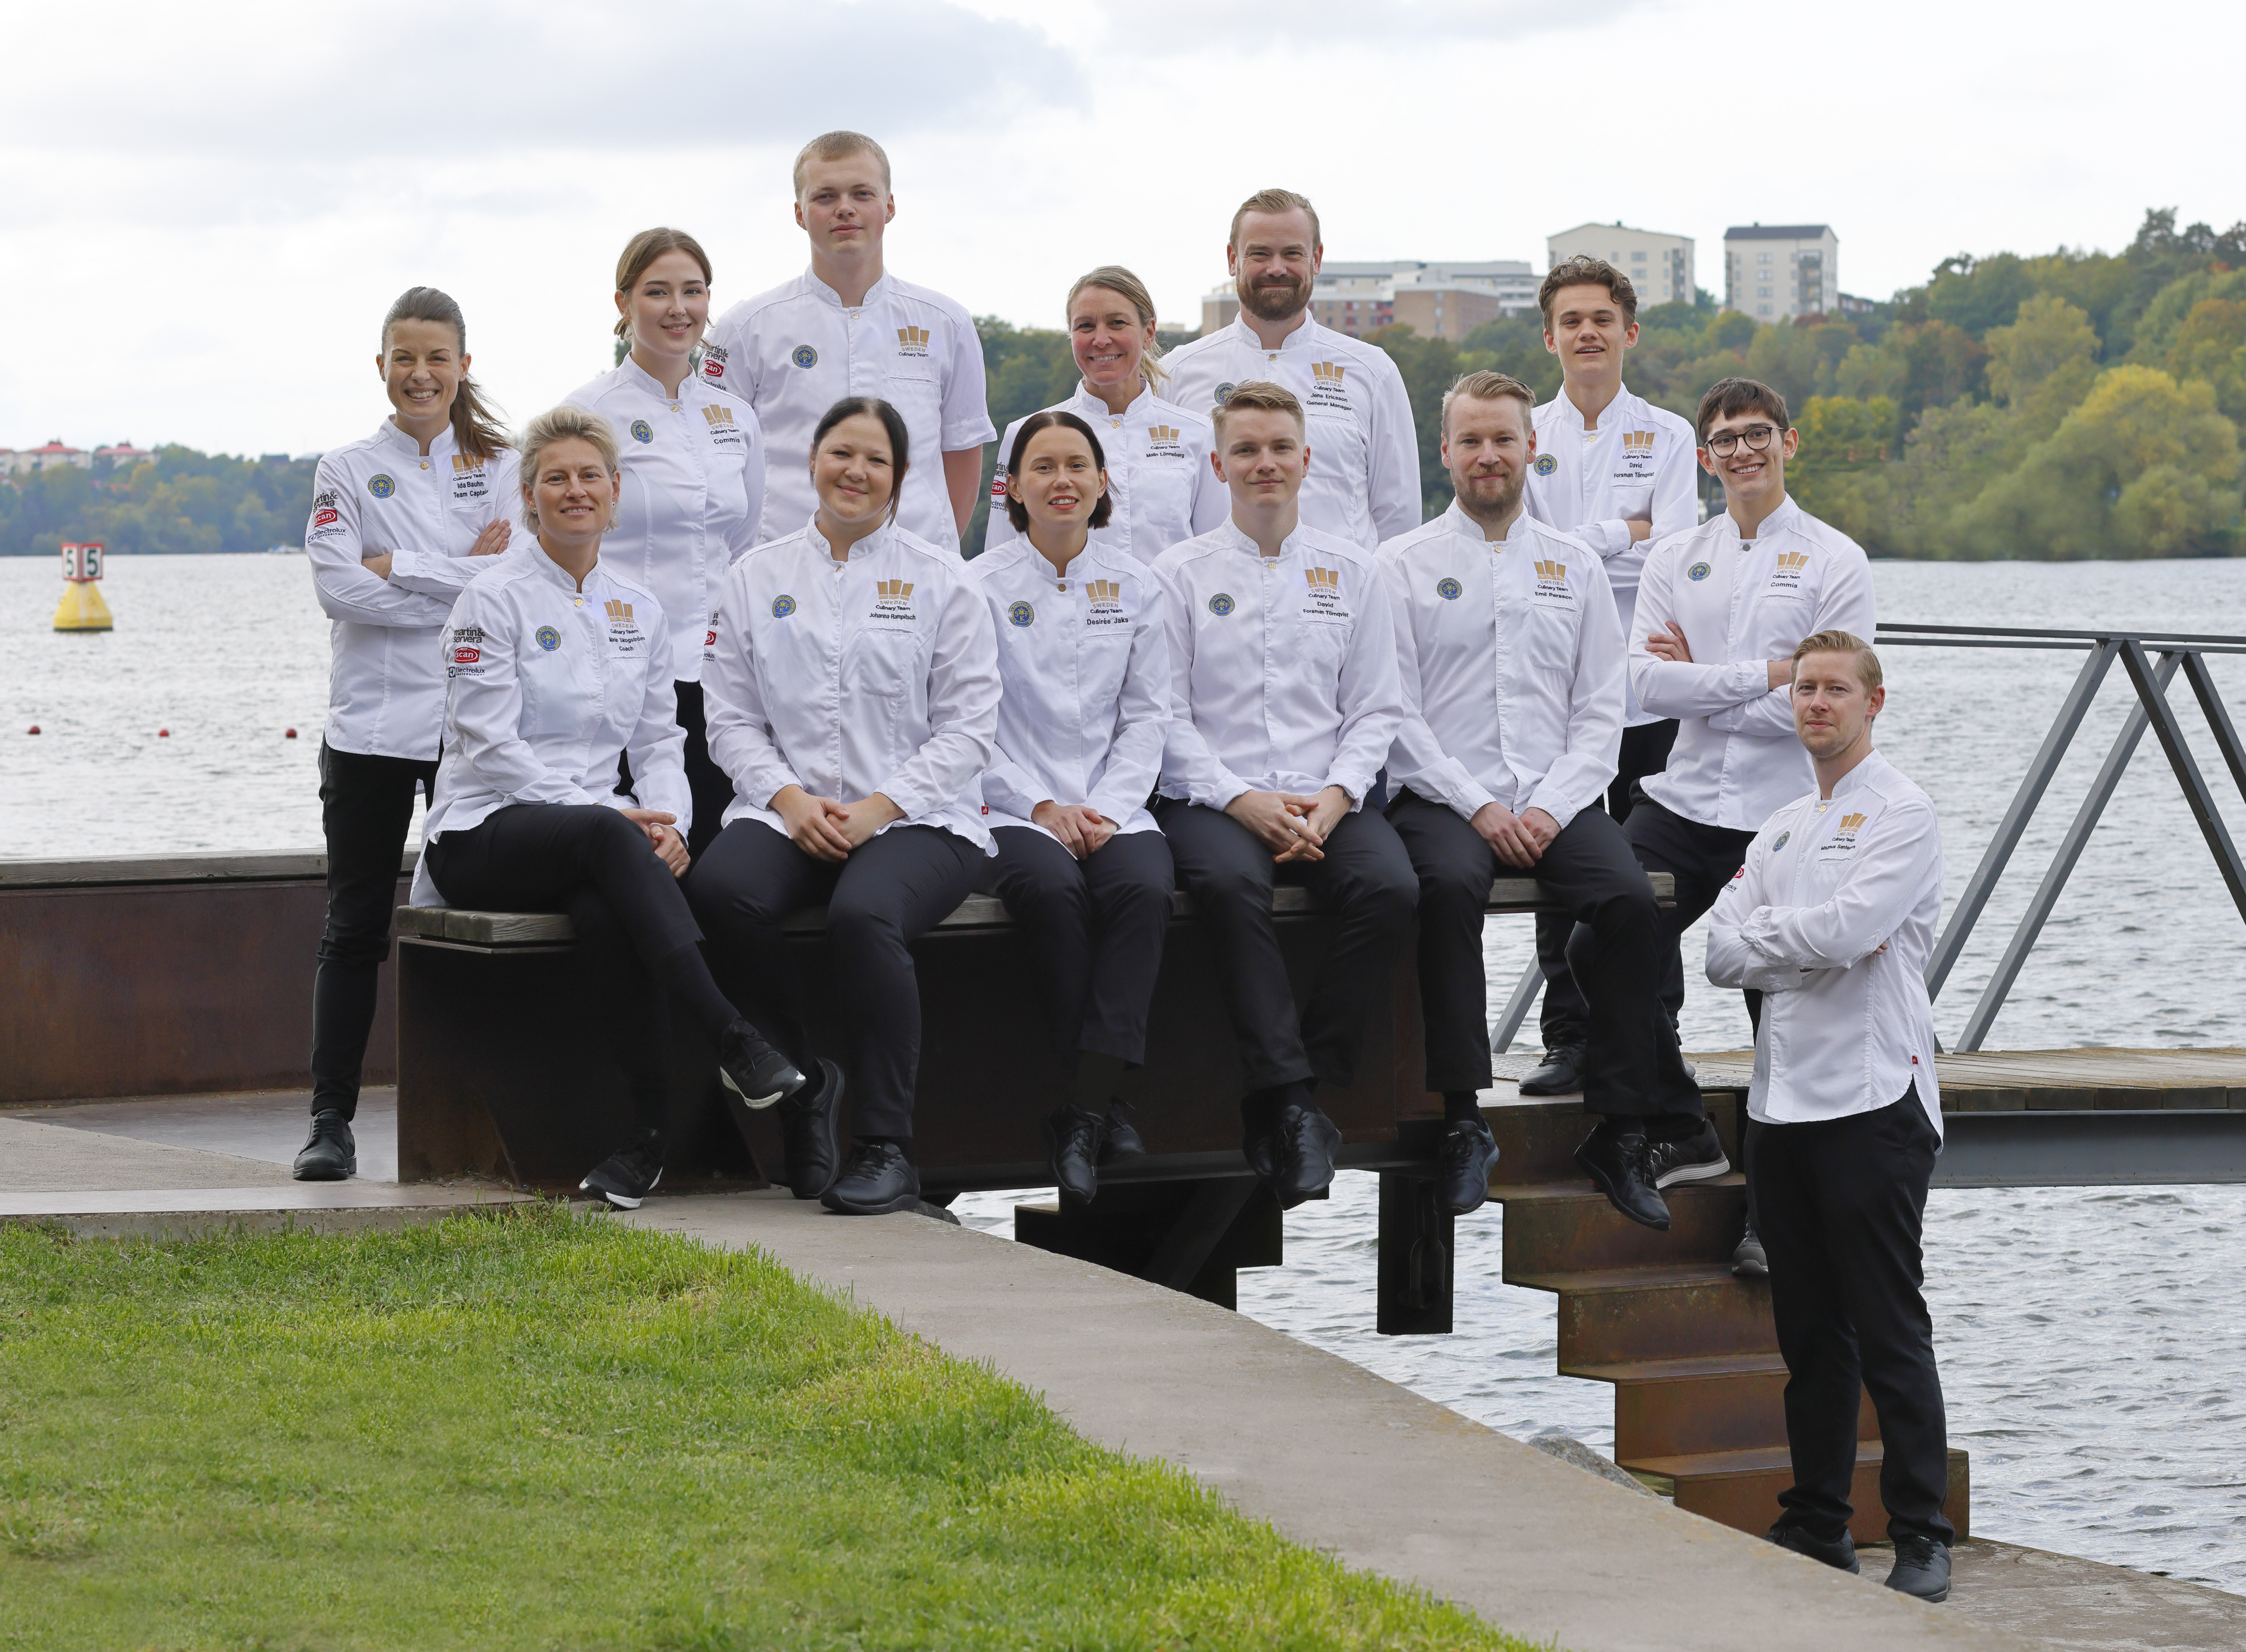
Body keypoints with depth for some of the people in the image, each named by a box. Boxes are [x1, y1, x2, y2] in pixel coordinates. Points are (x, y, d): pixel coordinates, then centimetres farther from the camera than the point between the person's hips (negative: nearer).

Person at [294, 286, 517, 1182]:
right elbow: (338, 589, -8)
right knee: (356, 925, 0)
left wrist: (402, 569, -10)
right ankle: (331, 1119, 2)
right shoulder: (348, 471, 6)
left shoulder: (501, 468, 8)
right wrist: (466, 579, -10)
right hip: (371, 727, -1)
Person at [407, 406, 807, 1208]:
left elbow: (659, 740, 16)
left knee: (607, 914, -36)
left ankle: (650, 1131, -37)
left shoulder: (639, 612, 16)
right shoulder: (494, 600, -1)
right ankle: (735, 1041, -48)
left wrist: (666, 823, -7)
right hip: (485, 835, -4)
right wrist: (613, 819, -18)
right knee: (607, 837, -39)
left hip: (597, 841, 4)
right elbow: (487, 744, -9)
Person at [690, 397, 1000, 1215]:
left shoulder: (941, 580, 7)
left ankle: (887, 1148, -25)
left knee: (864, 915, -36)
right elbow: (732, 718, 11)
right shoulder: (757, 578, 15)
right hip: (790, 814, 3)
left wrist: (877, 808, -11)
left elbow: (967, 727, 2)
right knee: (718, 888, -32)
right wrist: (788, 797, -8)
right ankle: (804, 1083, -11)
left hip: (917, 818, -3)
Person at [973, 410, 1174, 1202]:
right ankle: (1099, 1103, -29)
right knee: (1053, 890, -35)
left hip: (1113, 803, 2)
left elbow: (1146, 718, 9)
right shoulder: (981, 586, 4)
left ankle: (1085, 1108, -34)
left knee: (1145, 887, -31)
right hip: (1014, 803, -2)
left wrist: (1107, 808, -7)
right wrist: (1041, 806, -11)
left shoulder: (1135, 586, 12)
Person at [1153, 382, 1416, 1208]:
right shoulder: (1179, 574, 8)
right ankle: (1292, 1101, -34)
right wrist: (1241, 800, -13)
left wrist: (1333, 798, -8)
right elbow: (1166, 715, 1)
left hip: (1326, 797, 2)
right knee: (1230, 883, -37)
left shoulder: (1352, 572, 14)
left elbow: (1374, 709, 10)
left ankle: (1281, 1099, -22)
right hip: (1214, 794, -2)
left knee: (1391, 886, -29)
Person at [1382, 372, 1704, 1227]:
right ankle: (1464, 1122, -30)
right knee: (1450, 886, -36)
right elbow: (1397, 712, 0)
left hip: (1556, 800, 2)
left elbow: (1601, 712, 10)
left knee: (1632, 899, -26)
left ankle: (1618, 1128, -18)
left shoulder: (1575, 566, 15)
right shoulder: (1404, 565, 7)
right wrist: (1477, 806, -12)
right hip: (1443, 796, -2)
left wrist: (1553, 807, -6)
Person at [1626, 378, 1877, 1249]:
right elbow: (1648, 685, -2)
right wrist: (1764, 675, -12)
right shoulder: (1674, 560, 11)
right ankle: (1674, 1135, 3)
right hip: (1683, 803, 3)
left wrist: (1701, 685, -6)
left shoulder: (1834, 561, 0)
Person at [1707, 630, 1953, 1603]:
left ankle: (1922, 1537, -1)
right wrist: (1811, 947, -8)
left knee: (1889, 1332, -6)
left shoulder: (1901, 815, -4)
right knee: (1809, 1333, 11)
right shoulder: (1781, 829, 19)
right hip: (1782, 1101, 7)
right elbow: (1723, 954, 9)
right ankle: (1816, 1528, 18)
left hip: (1871, 1101, -7)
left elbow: (1847, 929, -19)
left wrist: (1761, 934, -2)